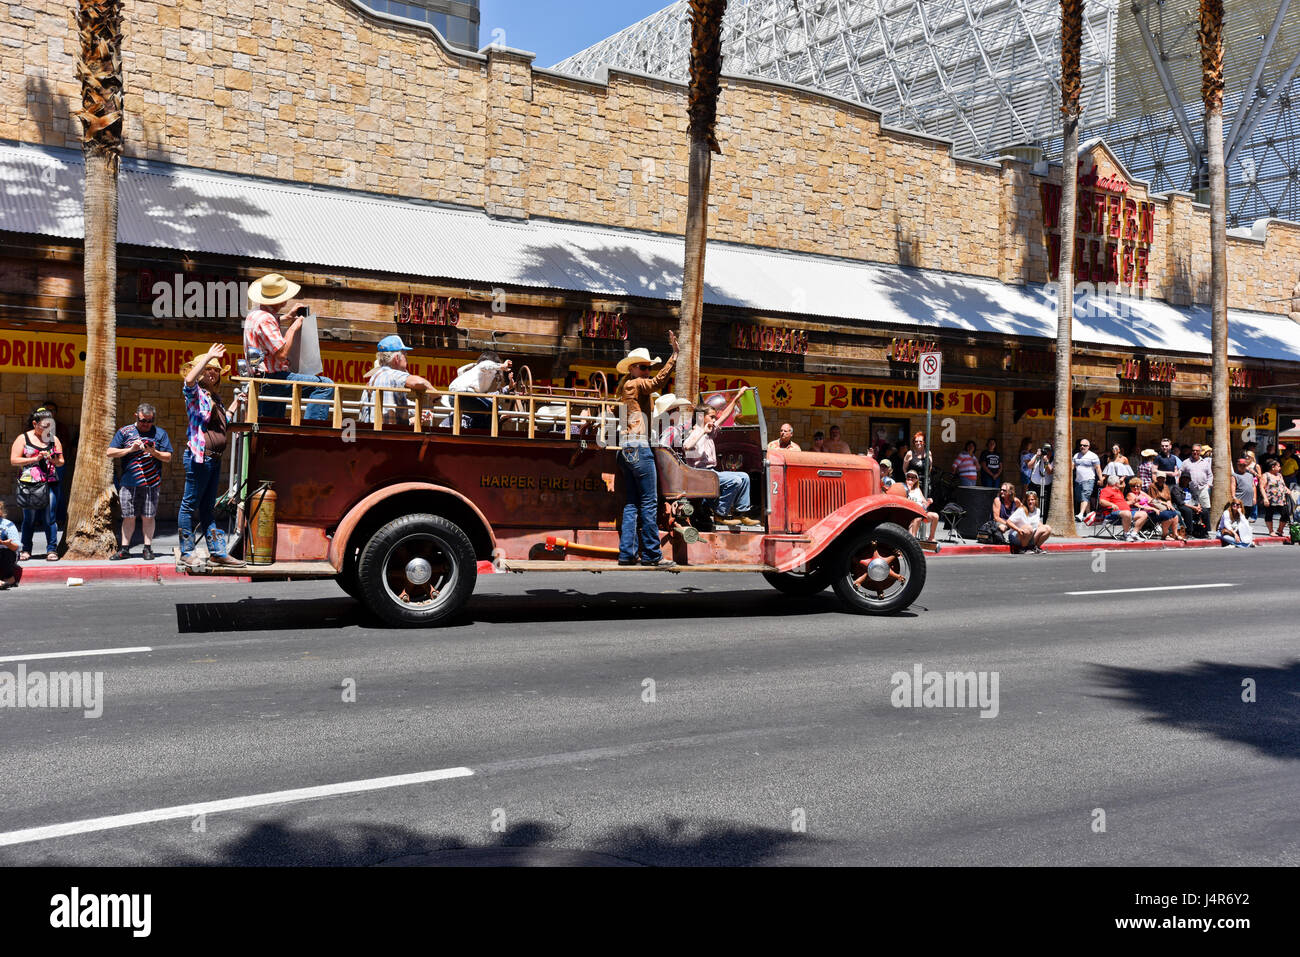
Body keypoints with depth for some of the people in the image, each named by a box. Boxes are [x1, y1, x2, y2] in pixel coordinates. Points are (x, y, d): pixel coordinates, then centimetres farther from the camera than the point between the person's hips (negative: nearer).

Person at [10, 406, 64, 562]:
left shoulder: (54, 439, 11)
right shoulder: (23, 438, 3)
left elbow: (61, 461, 15)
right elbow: (14, 460, -3)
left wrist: (55, 461, -9)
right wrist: (35, 459, -12)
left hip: (49, 484, 1)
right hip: (28, 485, -1)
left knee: (49, 518, -1)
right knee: (29, 519, 6)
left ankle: (52, 549, 4)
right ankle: (26, 550, 16)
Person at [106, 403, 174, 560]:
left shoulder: (160, 433, 8)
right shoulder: (124, 432, 9)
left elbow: (168, 457, 6)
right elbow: (110, 452, 4)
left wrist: (154, 452, -13)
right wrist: (130, 449, -8)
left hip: (151, 483, -1)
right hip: (128, 483, 1)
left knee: (148, 516, 1)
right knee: (128, 517, 5)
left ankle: (148, 549, 8)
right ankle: (125, 549, 12)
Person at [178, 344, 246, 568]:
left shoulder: (215, 398, 20)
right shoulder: (195, 393, -3)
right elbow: (189, 379, -26)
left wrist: (235, 404, 31)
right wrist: (208, 356, -22)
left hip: (215, 458, 8)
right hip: (198, 457, -8)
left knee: (207, 507, 12)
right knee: (190, 505, -1)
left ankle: (217, 552, 13)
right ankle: (187, 552, 4)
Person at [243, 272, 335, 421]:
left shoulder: (254, 315, 16)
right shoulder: (265, 320, -16)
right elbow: (281, 354, -21)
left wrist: (286, 317, 33)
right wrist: (293, 328, -10)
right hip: (272, 379, -11)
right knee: (325, 385, -18)